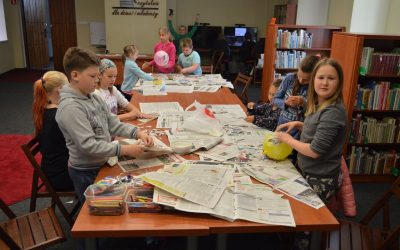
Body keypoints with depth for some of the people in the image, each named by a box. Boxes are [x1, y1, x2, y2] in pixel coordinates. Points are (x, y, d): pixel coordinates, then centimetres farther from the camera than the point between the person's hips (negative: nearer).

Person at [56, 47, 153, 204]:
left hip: (102, 164, 8)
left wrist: (137, 133, -11)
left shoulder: (94, 98, 1)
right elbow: (88, 146, -29)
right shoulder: (70, 107, -25)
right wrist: (124, 150, -28)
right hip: (86, 173, -8)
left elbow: (113, 125, 4)